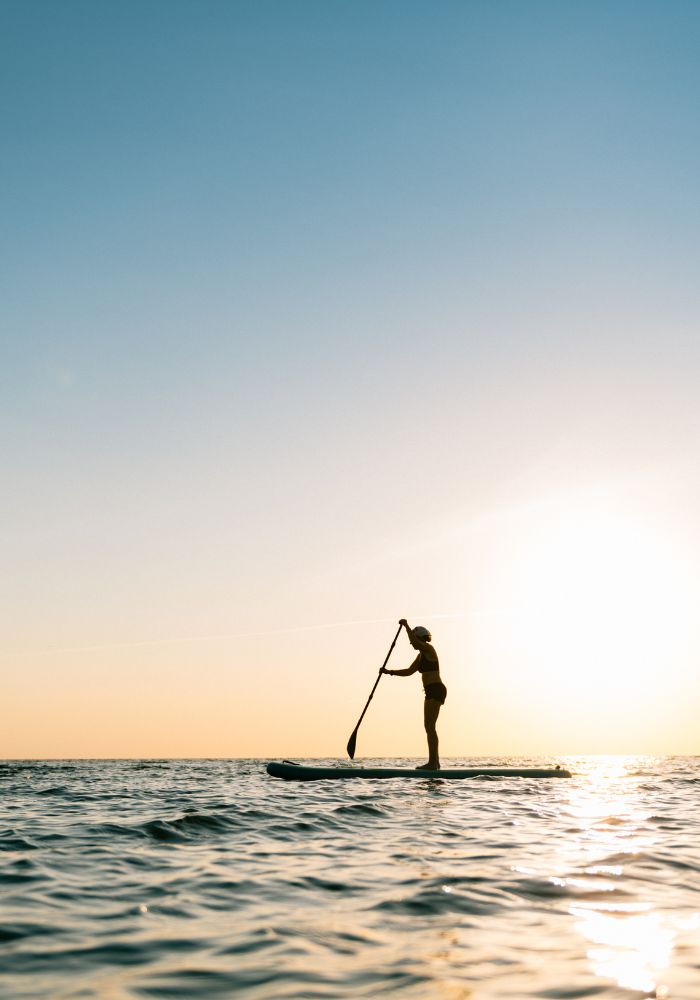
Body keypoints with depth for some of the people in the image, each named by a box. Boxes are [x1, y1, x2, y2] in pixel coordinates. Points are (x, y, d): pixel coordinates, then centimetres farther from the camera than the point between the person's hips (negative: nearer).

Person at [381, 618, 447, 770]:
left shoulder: (429, 649, -8)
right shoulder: (421, 655, 20)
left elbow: (414, 640, -27)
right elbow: (409, 671, 21)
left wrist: (406, 626, -14)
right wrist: (390, 672, 12)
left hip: (436, 690, -10)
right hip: (432, 692, 10)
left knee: (430, 726, -13)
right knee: (430, 727, 12)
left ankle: (432, 763, -15)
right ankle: (435, 762, 16)